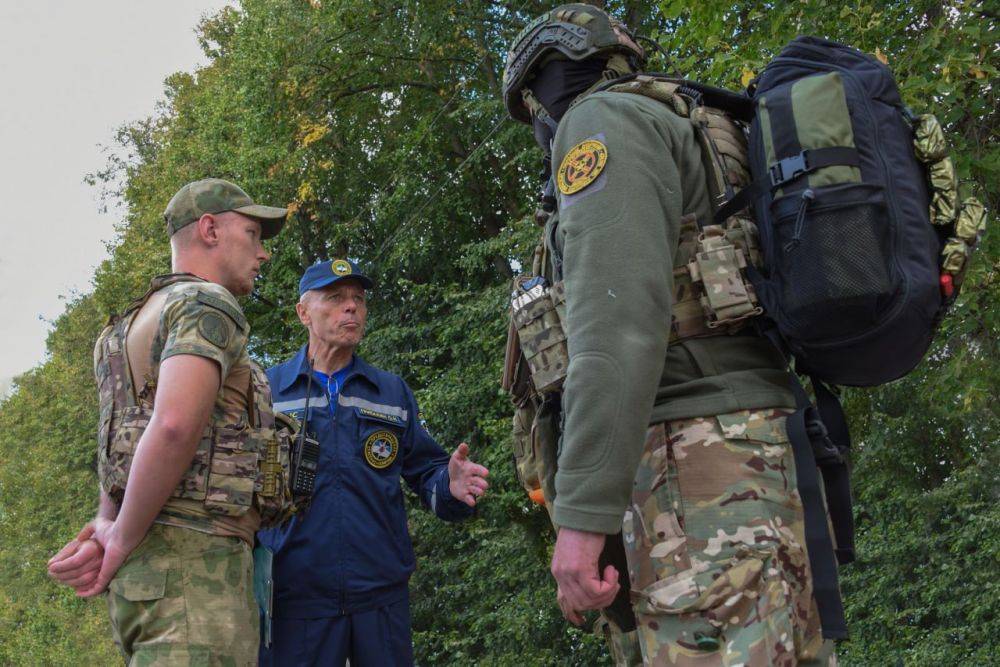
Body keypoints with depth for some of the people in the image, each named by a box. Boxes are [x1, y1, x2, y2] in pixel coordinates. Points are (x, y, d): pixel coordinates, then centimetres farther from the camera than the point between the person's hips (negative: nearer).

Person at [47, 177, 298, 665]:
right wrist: (122, 544, -12)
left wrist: (108, 528, -1)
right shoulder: (208, 306, -6)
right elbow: (174, 427, -24)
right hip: (193, 562, -10)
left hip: (151, 563, 10)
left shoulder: (143, 324, 26)